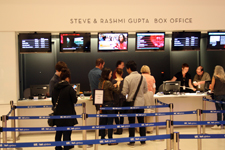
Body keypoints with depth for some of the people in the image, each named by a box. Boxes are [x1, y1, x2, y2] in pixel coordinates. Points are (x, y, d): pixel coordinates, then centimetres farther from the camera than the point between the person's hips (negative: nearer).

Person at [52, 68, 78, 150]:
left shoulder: (55, 88, 3)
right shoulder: (69, 88, -16)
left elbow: (53, 101, 12)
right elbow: (75, 100, -12)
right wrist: (74, 93, 6)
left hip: (58, 114, 6)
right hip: (67, 115, -6)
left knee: (58, 132, 18)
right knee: (67, 133, 1)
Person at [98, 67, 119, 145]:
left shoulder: (100, 83, 6)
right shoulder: (108, 83, -17)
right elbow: (117, 91, -12)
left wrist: (113, 86, 9)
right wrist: (116, 85, 6)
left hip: (103, 103, 8)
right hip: (109, 103, -8)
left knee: (103, 121, 13)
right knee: (110, 122, 0)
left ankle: (102, 138, 19)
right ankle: (110, 140, 5)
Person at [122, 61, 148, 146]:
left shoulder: (127, 78, -13)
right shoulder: (142, 77, 0)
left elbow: (124, 92, -13)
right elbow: (145, 90, 9)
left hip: (131, 102, -4)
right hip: (141, 102, 4)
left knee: (131, 122, 4)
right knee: (141, 121, 13)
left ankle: (132, 141, 9)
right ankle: (143, 140, 19)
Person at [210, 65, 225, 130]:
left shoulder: (215, 77, -7)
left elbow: (212, 86, -1)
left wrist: (212, 90, 20)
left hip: (217, 94, -4)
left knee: (218, 110, -2)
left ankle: (218, 125, 2)